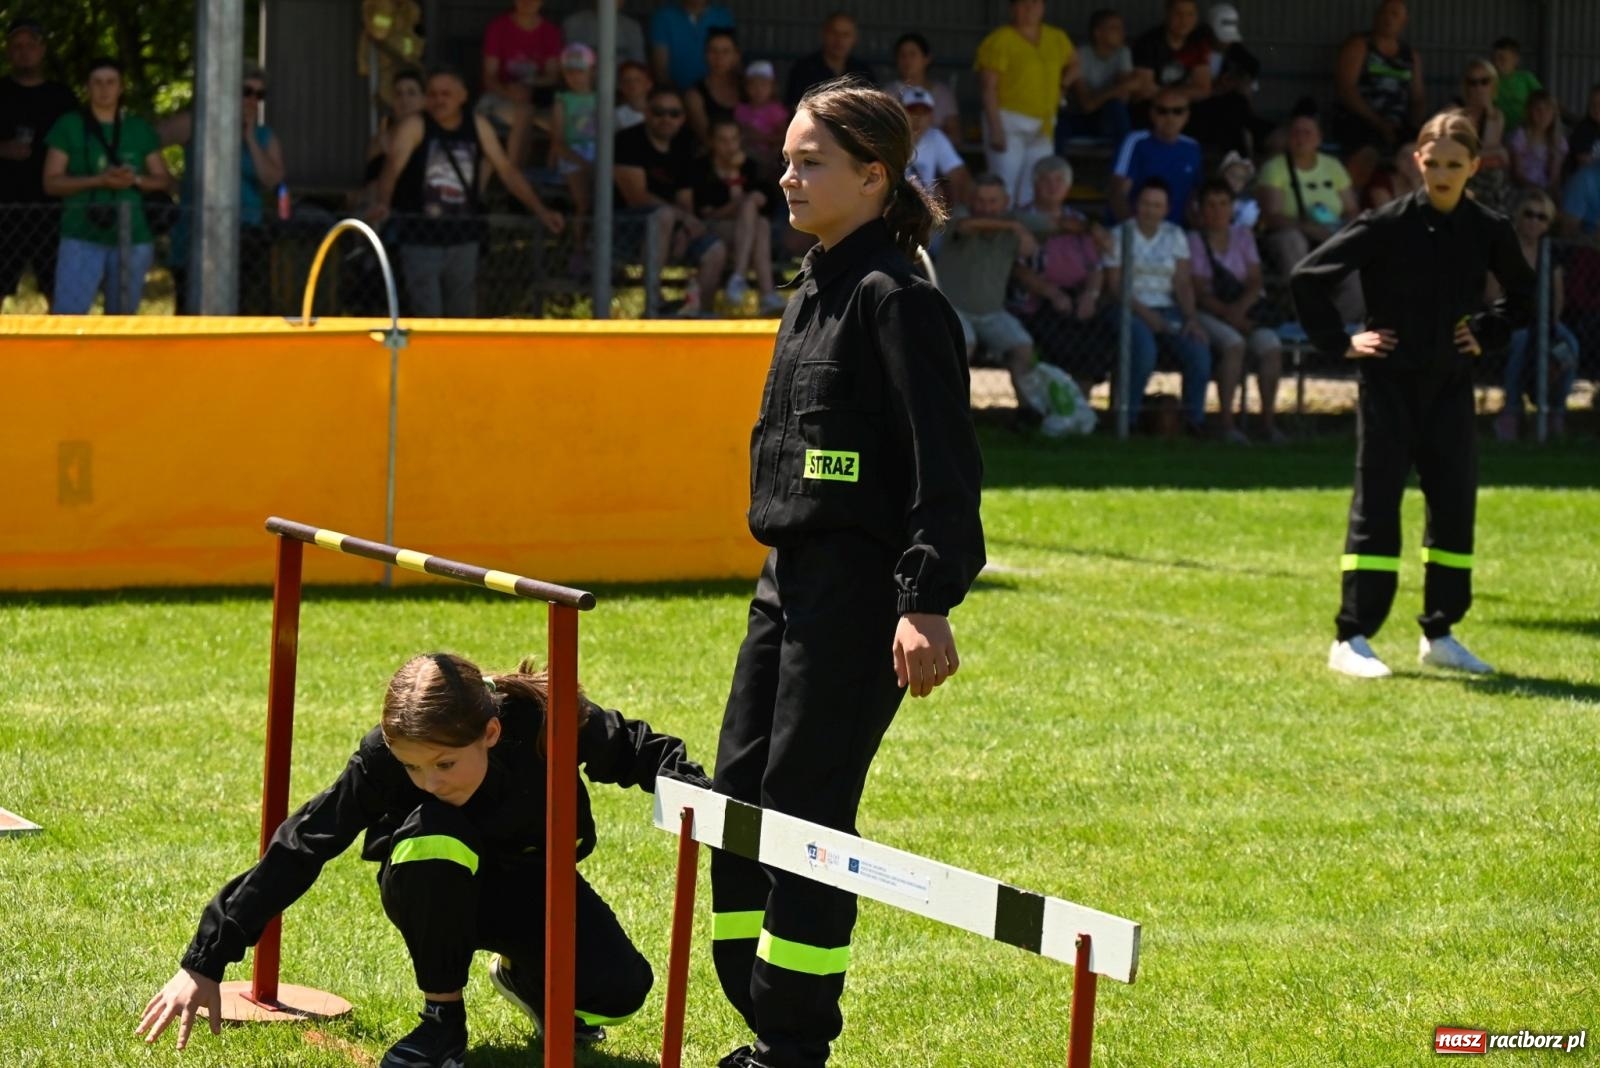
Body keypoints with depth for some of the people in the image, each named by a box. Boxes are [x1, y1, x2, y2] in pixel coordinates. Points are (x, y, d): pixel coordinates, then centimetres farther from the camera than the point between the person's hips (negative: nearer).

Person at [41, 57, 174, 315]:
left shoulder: (140, 130, 11)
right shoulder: (69, 127, 3)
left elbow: (165, 181, 10)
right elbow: (51, 182, -3)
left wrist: (136, 179, -12)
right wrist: (100, 180, -17)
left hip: (132, 238, 3)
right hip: (82, 237, -3)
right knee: (66, 316, -14)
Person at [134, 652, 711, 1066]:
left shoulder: (547, 721, -31)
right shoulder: (382, 758, -31)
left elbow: (642, 751, -12)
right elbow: (300, 849, -28)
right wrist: (204, 964, -30)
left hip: (532, 882, 1)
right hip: (436, 896, -1)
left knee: (618, 992, -26)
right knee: (432, 839, -39)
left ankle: (523, 976, 12)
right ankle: (442, 1017, -17)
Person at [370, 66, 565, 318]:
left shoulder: (478, 127, 4)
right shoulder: (415, 127, -9)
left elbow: (506, 170, 9)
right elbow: (393, 167, -23)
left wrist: (540, 211, 4)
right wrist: (381, 203, -43)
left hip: (463, 240, 4)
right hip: (421, 239, -4)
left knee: (463, 315, 10)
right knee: (427, 316, -9)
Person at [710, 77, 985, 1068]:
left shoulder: (896, 298, -14)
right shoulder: (819, 289, 14)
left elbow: (945, 464, -20)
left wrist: (928, 603, -26)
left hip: (857, 588, -10)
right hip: (791, 577, 10)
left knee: (806, 803, -5)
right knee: (740, 793, 10)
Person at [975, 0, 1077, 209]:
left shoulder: (1057, 39, 10)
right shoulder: (1000, 40, -9)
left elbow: (1073, 63, 31)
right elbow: (988, 88, -12)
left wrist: (1062, 85, 12)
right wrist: (995, 128, -18)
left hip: (1043, 127, 6)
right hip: (1009, 122, -6)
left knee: (1037, 191, 8)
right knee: (1005, 188, -10)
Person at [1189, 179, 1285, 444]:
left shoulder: (1243, 237, 16)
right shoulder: (1194, 241, 4)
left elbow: (1255, 282, 5)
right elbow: (1198, 292, -7)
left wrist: (1241, 307, -15)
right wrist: (1227, 313, -21)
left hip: (1244, 310, 4)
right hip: (1208, 314, -4)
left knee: (1271, 345, -26)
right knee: (1234, 343, -35)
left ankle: (1268, 419, -20)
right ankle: (1227, 421, -34)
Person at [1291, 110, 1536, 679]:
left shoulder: (1488, 230, 1)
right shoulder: (1388, 225, -10)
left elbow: (1523, 294, 20)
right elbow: (1308, 277, -8)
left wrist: (1488, 334, 7)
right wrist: (1339, 342, -8)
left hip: (1451, 387, 4)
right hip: (1391, 382, -4)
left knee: (1455, 505, 6)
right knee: (1375, 506, -5)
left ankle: (1440, 634, 18)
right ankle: (1352, 637, -3)